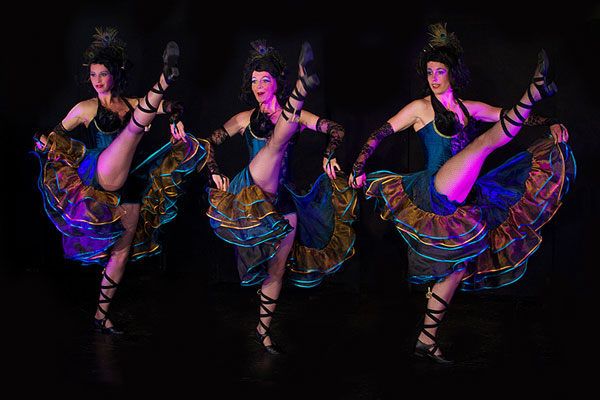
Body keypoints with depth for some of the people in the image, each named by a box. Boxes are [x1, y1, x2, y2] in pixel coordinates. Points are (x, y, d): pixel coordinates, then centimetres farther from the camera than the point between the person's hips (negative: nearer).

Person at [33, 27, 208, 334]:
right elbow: (57, 134, 15)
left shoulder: (134, 104, 13)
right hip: (99, 177, -5)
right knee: (135, 124, -22)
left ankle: (101, 315, 16)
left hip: (128, 185, 5)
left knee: (123, 250, 6)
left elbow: (174, 108, 13)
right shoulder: (86, 108, 7)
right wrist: (46, 141, -6)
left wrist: (176, 118, -9)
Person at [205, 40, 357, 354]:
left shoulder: (296, 116, 13)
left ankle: (263, 329, 11)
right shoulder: (244, 119, 13)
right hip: (253, 187, -3)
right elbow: (211, 142, 17)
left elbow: (335, 130, 8)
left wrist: (328, 156, -10)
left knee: (277, 267, 1)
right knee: (279, 137, -27)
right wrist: (215, 173, 2)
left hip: (283, 196, 3)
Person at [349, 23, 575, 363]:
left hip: (461, 200, 6)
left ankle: (427, 340, 12)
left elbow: (512, 117, 12)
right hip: (434, 191, -6)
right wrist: (359, 168, -12)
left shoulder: (470, 109, 16)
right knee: (488, 139, -19)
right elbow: (380, 134, 0)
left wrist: (552, 124, -3)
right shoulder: (421, 108, 3)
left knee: (460, 265, 6)